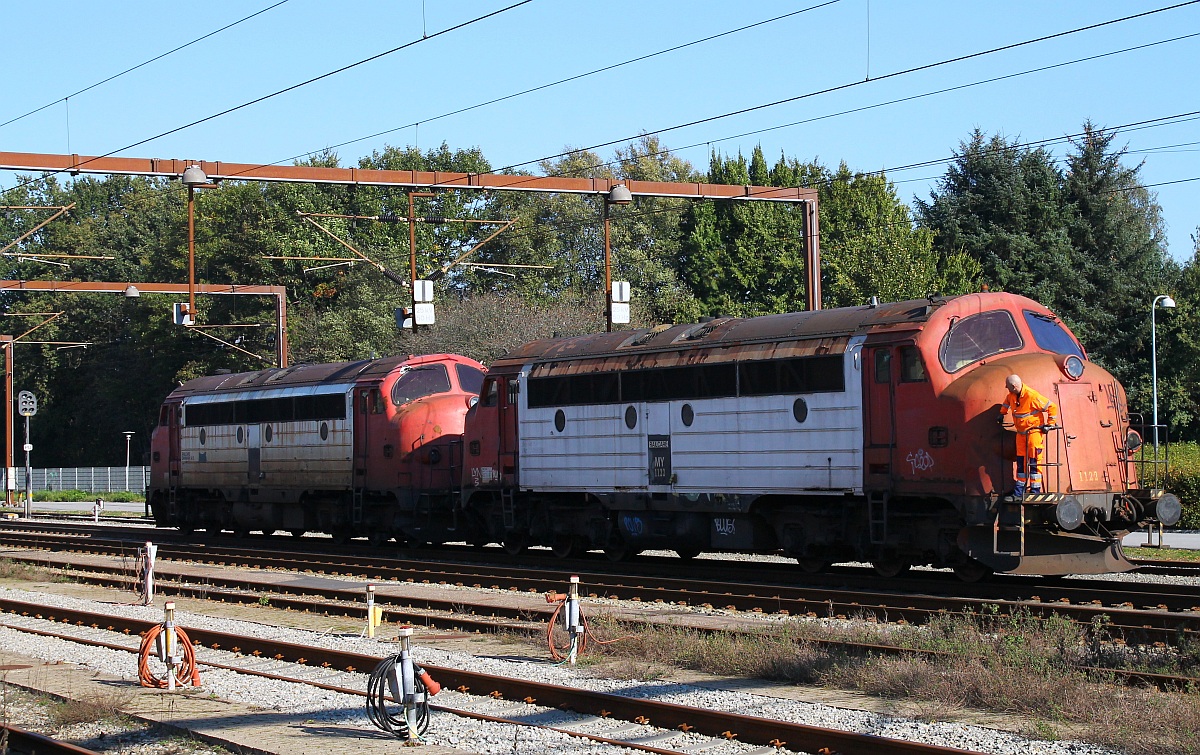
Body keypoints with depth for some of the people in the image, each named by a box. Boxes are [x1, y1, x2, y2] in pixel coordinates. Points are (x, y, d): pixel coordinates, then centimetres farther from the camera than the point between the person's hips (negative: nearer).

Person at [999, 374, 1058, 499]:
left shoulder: (1032, 396, -23)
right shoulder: (1012, 395, 1)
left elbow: (1052, 407, -17)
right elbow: (1007, 401, 29)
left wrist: (1050, 424, -14)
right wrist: (1002, 414, 33)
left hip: (1034, 431, -7)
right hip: (1021, 432, 7)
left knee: (1034, 462, -7)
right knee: (1021, 462, 10)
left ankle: (1035, 491, -4)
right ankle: (1019, 491, 15)